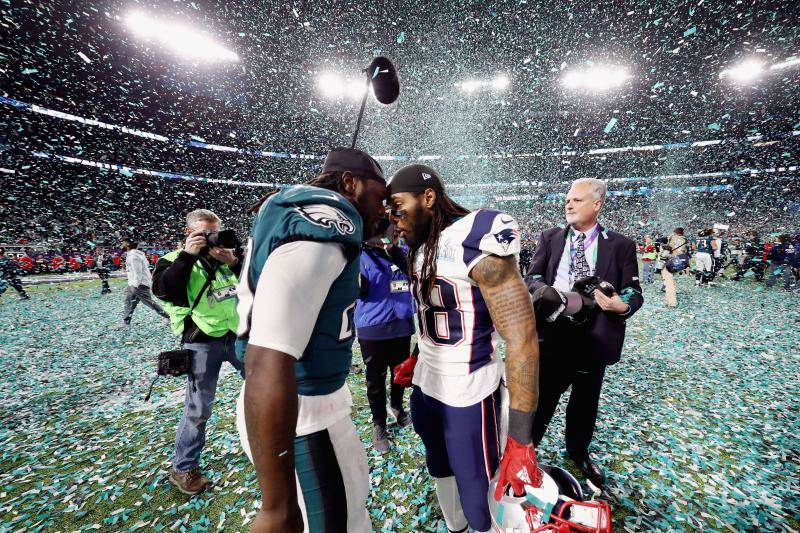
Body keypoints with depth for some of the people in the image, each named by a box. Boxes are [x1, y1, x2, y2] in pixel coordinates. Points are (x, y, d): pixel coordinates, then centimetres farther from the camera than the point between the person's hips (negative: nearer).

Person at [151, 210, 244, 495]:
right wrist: (187, 255, -22)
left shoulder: (226, 255, 9)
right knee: (198, 408, 5)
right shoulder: (175, 260, -1)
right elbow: (163, 290, -19)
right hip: (202, 343, -4)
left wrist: (234, 261, -14)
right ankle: (183, 468, 28)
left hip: (236, 335, 5)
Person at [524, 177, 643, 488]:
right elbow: (531, 278, -2)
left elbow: (634, 293, 0)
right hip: (553, 332, -1)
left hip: (594, 336, 1)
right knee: (541, 397, 8)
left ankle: (578, 451, 47)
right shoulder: (550, 238, 3)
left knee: (586, 401, 21)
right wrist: (550, 293, -22)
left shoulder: (621, 245, 0)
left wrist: (623, 305, -22)